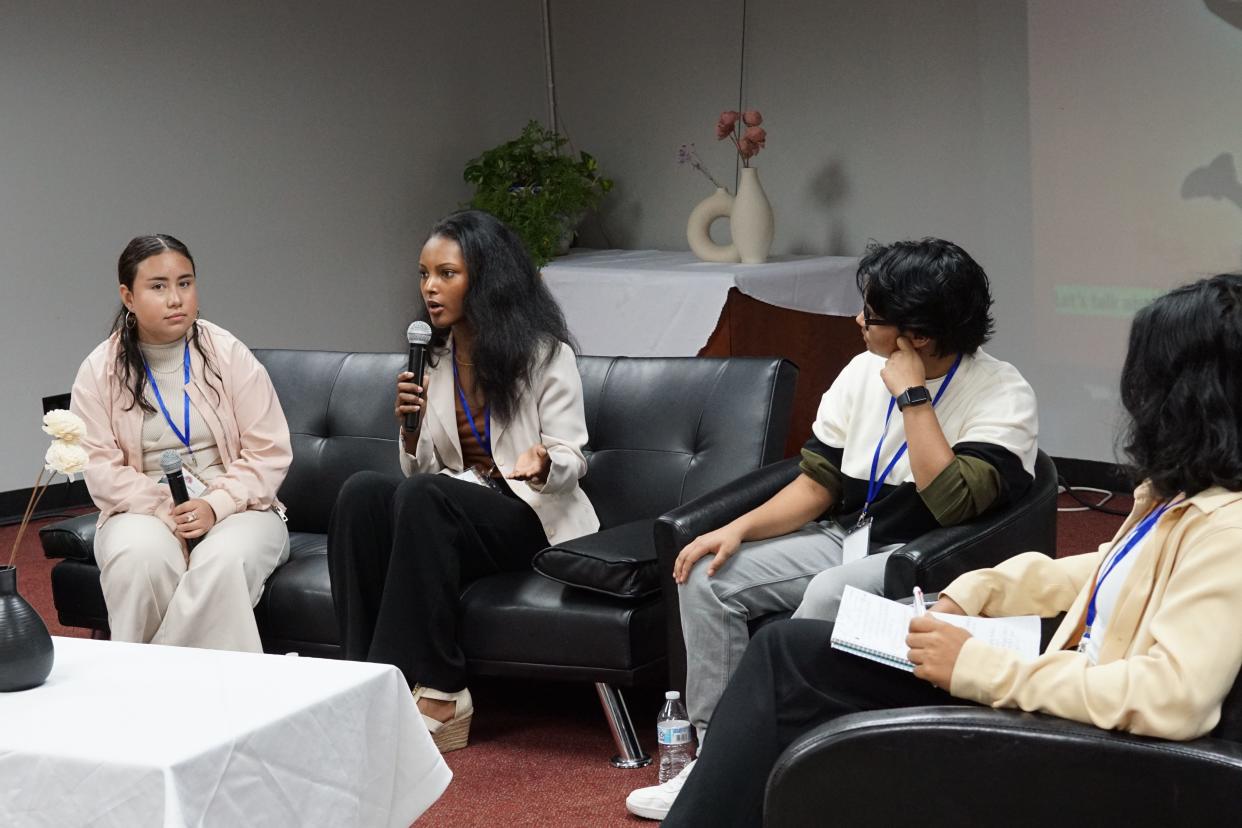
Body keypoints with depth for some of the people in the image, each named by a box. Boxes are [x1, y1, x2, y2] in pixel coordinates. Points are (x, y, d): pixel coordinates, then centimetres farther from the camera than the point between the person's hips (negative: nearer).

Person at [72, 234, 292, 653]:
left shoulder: (229, 355, 1)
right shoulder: (99, 371, 3)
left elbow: (270, 452, -2)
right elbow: (100, 465, -4)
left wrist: (215, 505, -17)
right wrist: (165, 509, -19)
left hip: (235, 508, 0)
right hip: (144, 512, 0)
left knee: (224, 561, -35)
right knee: (138, 557, -35)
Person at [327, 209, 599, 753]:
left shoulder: (545, 353, -2)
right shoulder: (435, 359, 13)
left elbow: (572, 459, -5)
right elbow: (421, 470, 14)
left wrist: (543, 464, -28)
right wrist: (411, 428, -7)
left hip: (531, 519, -5)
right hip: (454, 514, 5)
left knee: (423, 498, -34)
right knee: (361, 492, -26)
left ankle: (436, 693, -30)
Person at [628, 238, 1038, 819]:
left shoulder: (1003, 395, -15)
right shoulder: (864, 372, 4)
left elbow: (952, 505, -28)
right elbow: (817, 483, 7)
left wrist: (912, 395, -24)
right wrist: (738, 529, -7)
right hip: (847, 538, 7)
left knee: (828, 595, -35)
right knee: (709, 576, -10)